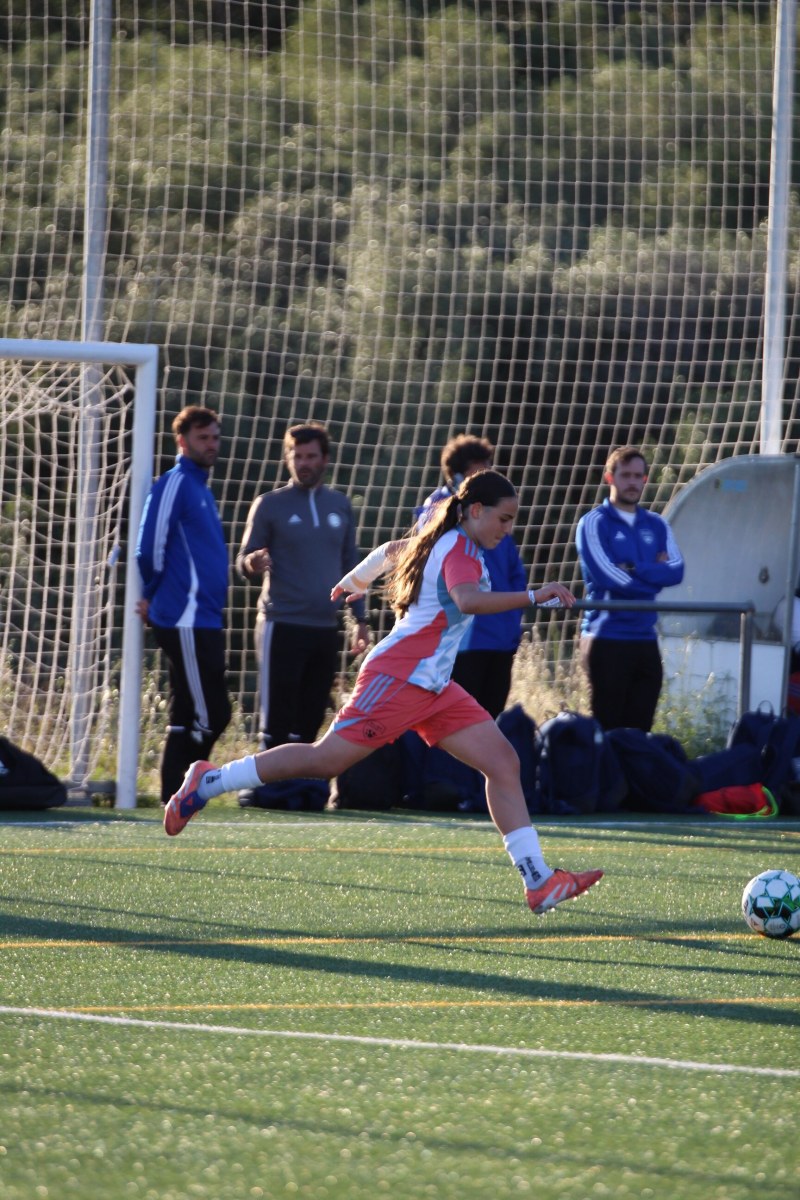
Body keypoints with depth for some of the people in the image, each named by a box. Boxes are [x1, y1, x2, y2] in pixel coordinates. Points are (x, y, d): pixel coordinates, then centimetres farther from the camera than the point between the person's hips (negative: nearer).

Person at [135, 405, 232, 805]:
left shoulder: (199, 487, 20)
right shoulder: (175, 485, -9)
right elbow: (151, 548, -15)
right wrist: (152, 595, -2)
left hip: (203, 621, 9)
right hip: (187, 623, -9)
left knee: (188, 717, 10)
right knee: (209, 714, -10)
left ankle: (174, 796, 13)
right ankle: (175, 797, -6)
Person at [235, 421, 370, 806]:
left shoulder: (340, 506, 14)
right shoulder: (270, 505, 2)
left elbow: (350, 564, 20)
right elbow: (245, 563, 1)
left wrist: (359, 619, 15)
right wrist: (252, 564, -24)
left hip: (325, 627, 4)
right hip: (282, 625, -4)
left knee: (310, 717, 4)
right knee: (277, 714, -7)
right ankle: (267, 785, -4)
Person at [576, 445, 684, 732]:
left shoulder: (656, 526, 15)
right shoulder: (594, 523, -1)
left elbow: (676, 571, -1)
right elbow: (607, 576, -14)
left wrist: (634, 569, -13)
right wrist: (654, 573, -4)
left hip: (645, 640, 5)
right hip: (607, 640, -5)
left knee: (640, 730, 5)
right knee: (607, 729, -6)